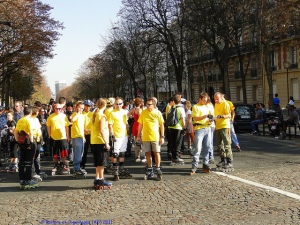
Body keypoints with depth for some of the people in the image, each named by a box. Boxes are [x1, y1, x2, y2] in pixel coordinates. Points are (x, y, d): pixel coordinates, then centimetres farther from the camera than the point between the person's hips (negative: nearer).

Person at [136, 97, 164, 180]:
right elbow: (140, 124, 9)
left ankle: (158, 169, 11)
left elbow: (161, 125, 1)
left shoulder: (157, 113, -2)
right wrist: (138, 135, 7)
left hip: (155, 137, -2)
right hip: (145, 137, 2)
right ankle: (150, 170, 18)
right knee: (148, 153, 8)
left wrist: (162, 136, -3)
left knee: (156, 153, 0)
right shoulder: (143, 112, 3)